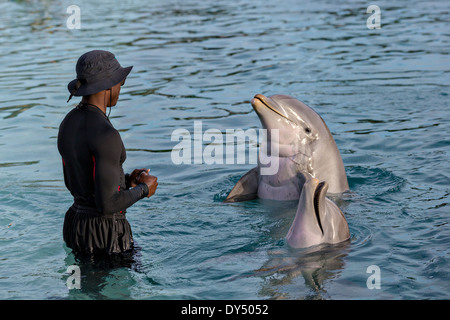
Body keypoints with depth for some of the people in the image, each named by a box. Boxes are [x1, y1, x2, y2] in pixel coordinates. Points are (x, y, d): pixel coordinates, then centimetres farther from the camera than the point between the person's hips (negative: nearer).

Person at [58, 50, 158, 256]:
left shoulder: (68, 124, 3)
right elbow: (107, 204, -26)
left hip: (75, 224, 9)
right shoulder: (105, 135, -26)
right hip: (105, 236, -9)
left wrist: (127, 181, 10)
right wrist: (144, 189, -9)